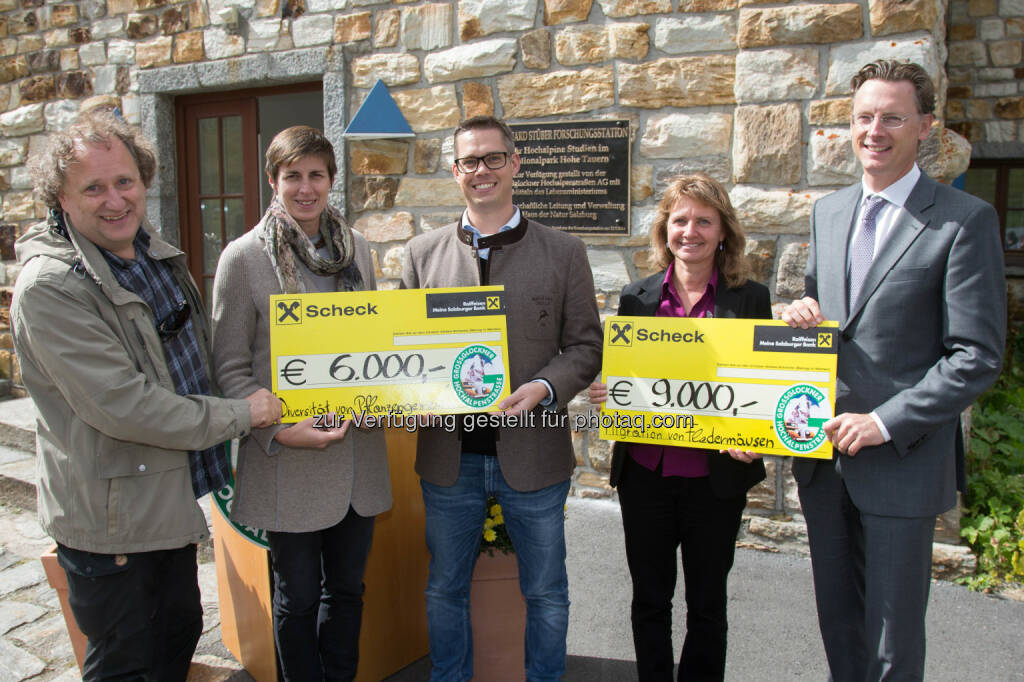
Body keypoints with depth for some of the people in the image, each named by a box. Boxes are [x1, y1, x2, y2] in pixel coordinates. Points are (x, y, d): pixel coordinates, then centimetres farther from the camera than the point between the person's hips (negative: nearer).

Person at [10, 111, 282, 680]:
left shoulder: (158, 254, 5)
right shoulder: (49, 286, -22)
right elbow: (121, 405, -27)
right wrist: (238, 415, -19)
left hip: (174, 499, 8)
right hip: (111, 520, -8)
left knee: (180, 635, 24)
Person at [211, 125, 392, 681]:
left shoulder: (355, 248, 6)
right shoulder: (244, 257, -8)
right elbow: (230, 369, -7)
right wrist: (278, 428, -20)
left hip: (357, 453, 4)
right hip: (288, 458, -4)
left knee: (347, 588, 19)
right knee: (298, 598, 13)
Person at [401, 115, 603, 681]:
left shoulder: (564, 253, 0)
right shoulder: (422, 253, 4)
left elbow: (586, 346, 0)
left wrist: (542, 388, -18)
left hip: (533, 454, -1)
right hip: (449, 456, 2)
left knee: (546, 594, 15)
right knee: (445, 590, 18)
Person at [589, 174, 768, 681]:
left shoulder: (750, 299, -2)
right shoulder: (637, 297, 4)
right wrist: (602, 394, -12)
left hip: (714, 479, -1)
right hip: (644, 473, 2)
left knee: (707, 604, 14)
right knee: (649, 599, 15)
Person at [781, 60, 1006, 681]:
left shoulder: (965, 220, -8)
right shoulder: (828, 211, 10)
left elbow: (978, 357, -12)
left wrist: (885, 424, -17)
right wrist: (802, 315, -3)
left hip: (903, 462, -5)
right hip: (823, 455, 5)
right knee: (838, 622, 18)